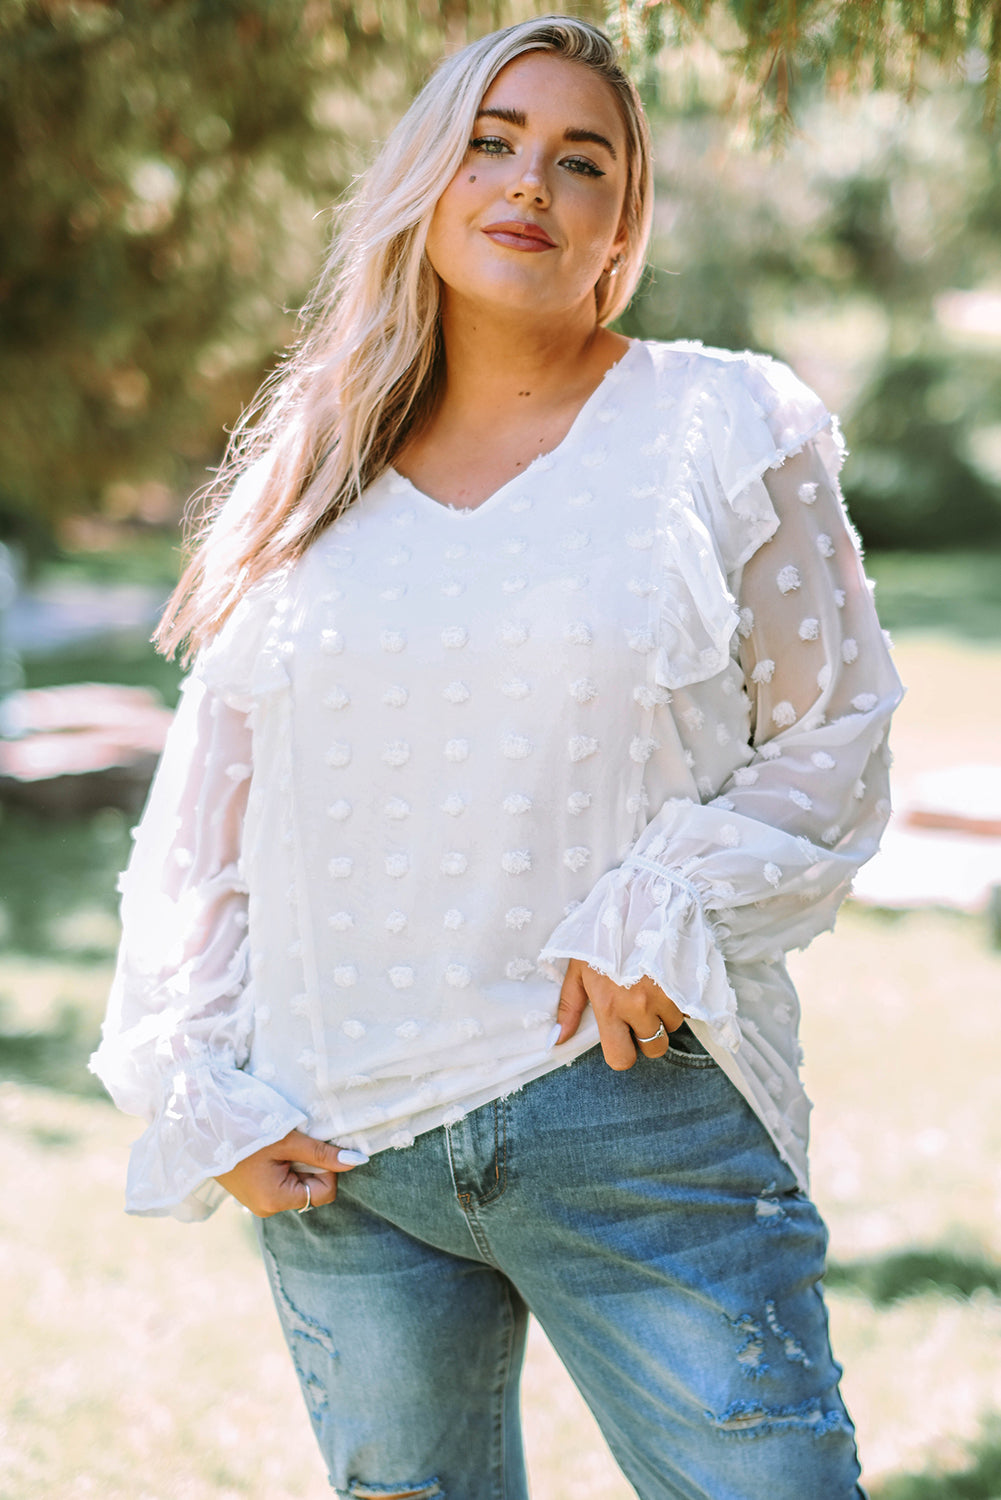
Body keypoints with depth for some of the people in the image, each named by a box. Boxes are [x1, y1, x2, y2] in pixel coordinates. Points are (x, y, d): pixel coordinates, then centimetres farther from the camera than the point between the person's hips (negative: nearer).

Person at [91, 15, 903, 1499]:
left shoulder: (728, 430, 3)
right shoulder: (312, 479, 11)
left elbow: (835, 735, 5)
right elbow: (206, 820, 14)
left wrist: (672, 908, -12)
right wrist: (197, 1087, 4)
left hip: (641, 1111, -2)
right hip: (337, 1154, 3)